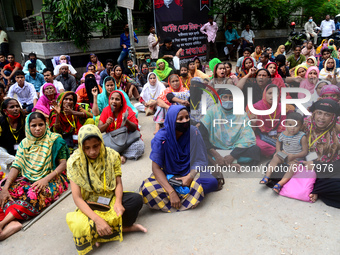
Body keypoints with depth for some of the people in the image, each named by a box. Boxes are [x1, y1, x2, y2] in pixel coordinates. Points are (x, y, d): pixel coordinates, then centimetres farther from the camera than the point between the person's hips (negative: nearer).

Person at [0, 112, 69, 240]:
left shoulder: (54, 140, -1)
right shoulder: (25, 143, 11)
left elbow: (63, 163, -7)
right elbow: (16, 166, 2)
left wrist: (45, 179, -20)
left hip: (51, 178, -5)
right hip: (28, 178, 5)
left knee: (33, 194, -36)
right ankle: (12, 222, -40)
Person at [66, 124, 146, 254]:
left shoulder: (112, 155, -7)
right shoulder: (74, 162, -15)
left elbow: (118, 183, -5)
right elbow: (77, 197, -18)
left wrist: (118, 202, -26)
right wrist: (96, 219, -30)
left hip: (111, 198, 2)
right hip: (89, 204, -2)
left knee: (137, 199, -25)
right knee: (79, 225, -34)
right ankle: (123, 227, -11)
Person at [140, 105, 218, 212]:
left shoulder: (193, 132, -13)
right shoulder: (161, 138, -17)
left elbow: (200, 160, -9)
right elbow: (156, 167, -19)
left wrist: (190, 176, -28)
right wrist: (171, 192, -30)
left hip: (190, 172, 0)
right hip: (167, 175, 0)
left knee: (212, 182, -29)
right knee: (147, 189, -30)